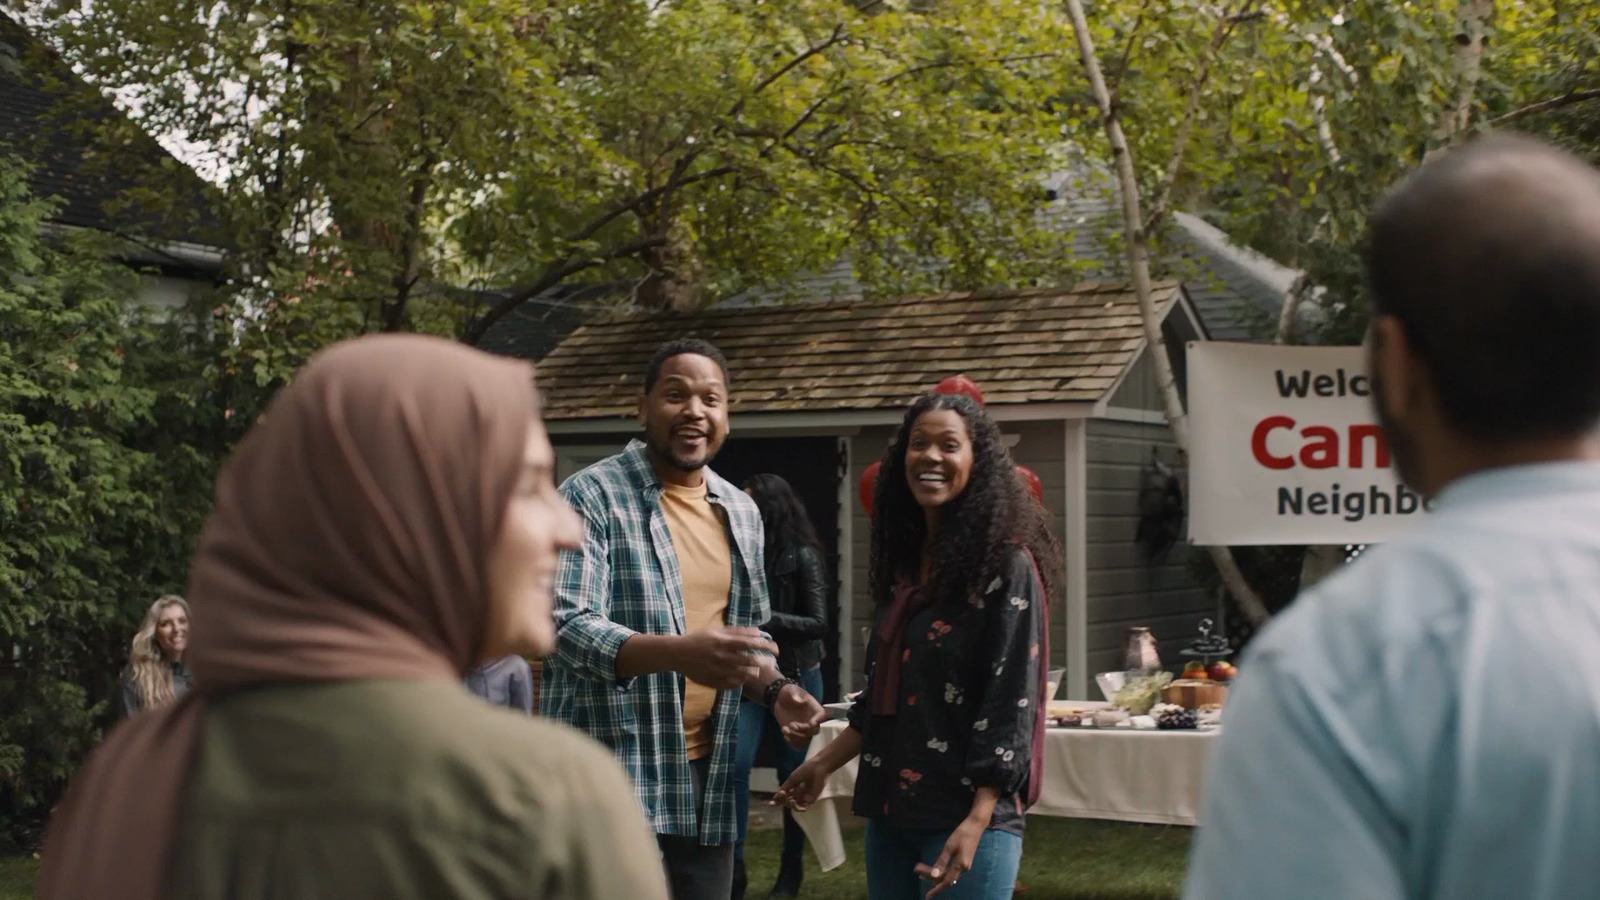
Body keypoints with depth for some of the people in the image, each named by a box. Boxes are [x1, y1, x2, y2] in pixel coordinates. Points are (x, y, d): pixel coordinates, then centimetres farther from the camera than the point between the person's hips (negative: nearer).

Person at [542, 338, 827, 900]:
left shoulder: (741, 512, 13)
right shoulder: (591, 496, -8)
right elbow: (567, 625, -18)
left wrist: (775, 691, 0)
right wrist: (679, 653, -34)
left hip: (708, 777, 6)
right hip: (610, 777, -6)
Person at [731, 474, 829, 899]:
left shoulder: (802, 556, -10)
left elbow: (819, 623, -12)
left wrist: (764, 618, -21)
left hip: (796, 678, -3)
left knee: (794, 773, 6)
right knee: (735, 766, -11)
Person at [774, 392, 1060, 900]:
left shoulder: (1007, 566, -9)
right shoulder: (903, 562, 12)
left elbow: (1011, 706, -14)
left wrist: (977, 822, -21)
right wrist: (825, 763, 18)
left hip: (967, 816, -7)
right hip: (890, 810, 7)